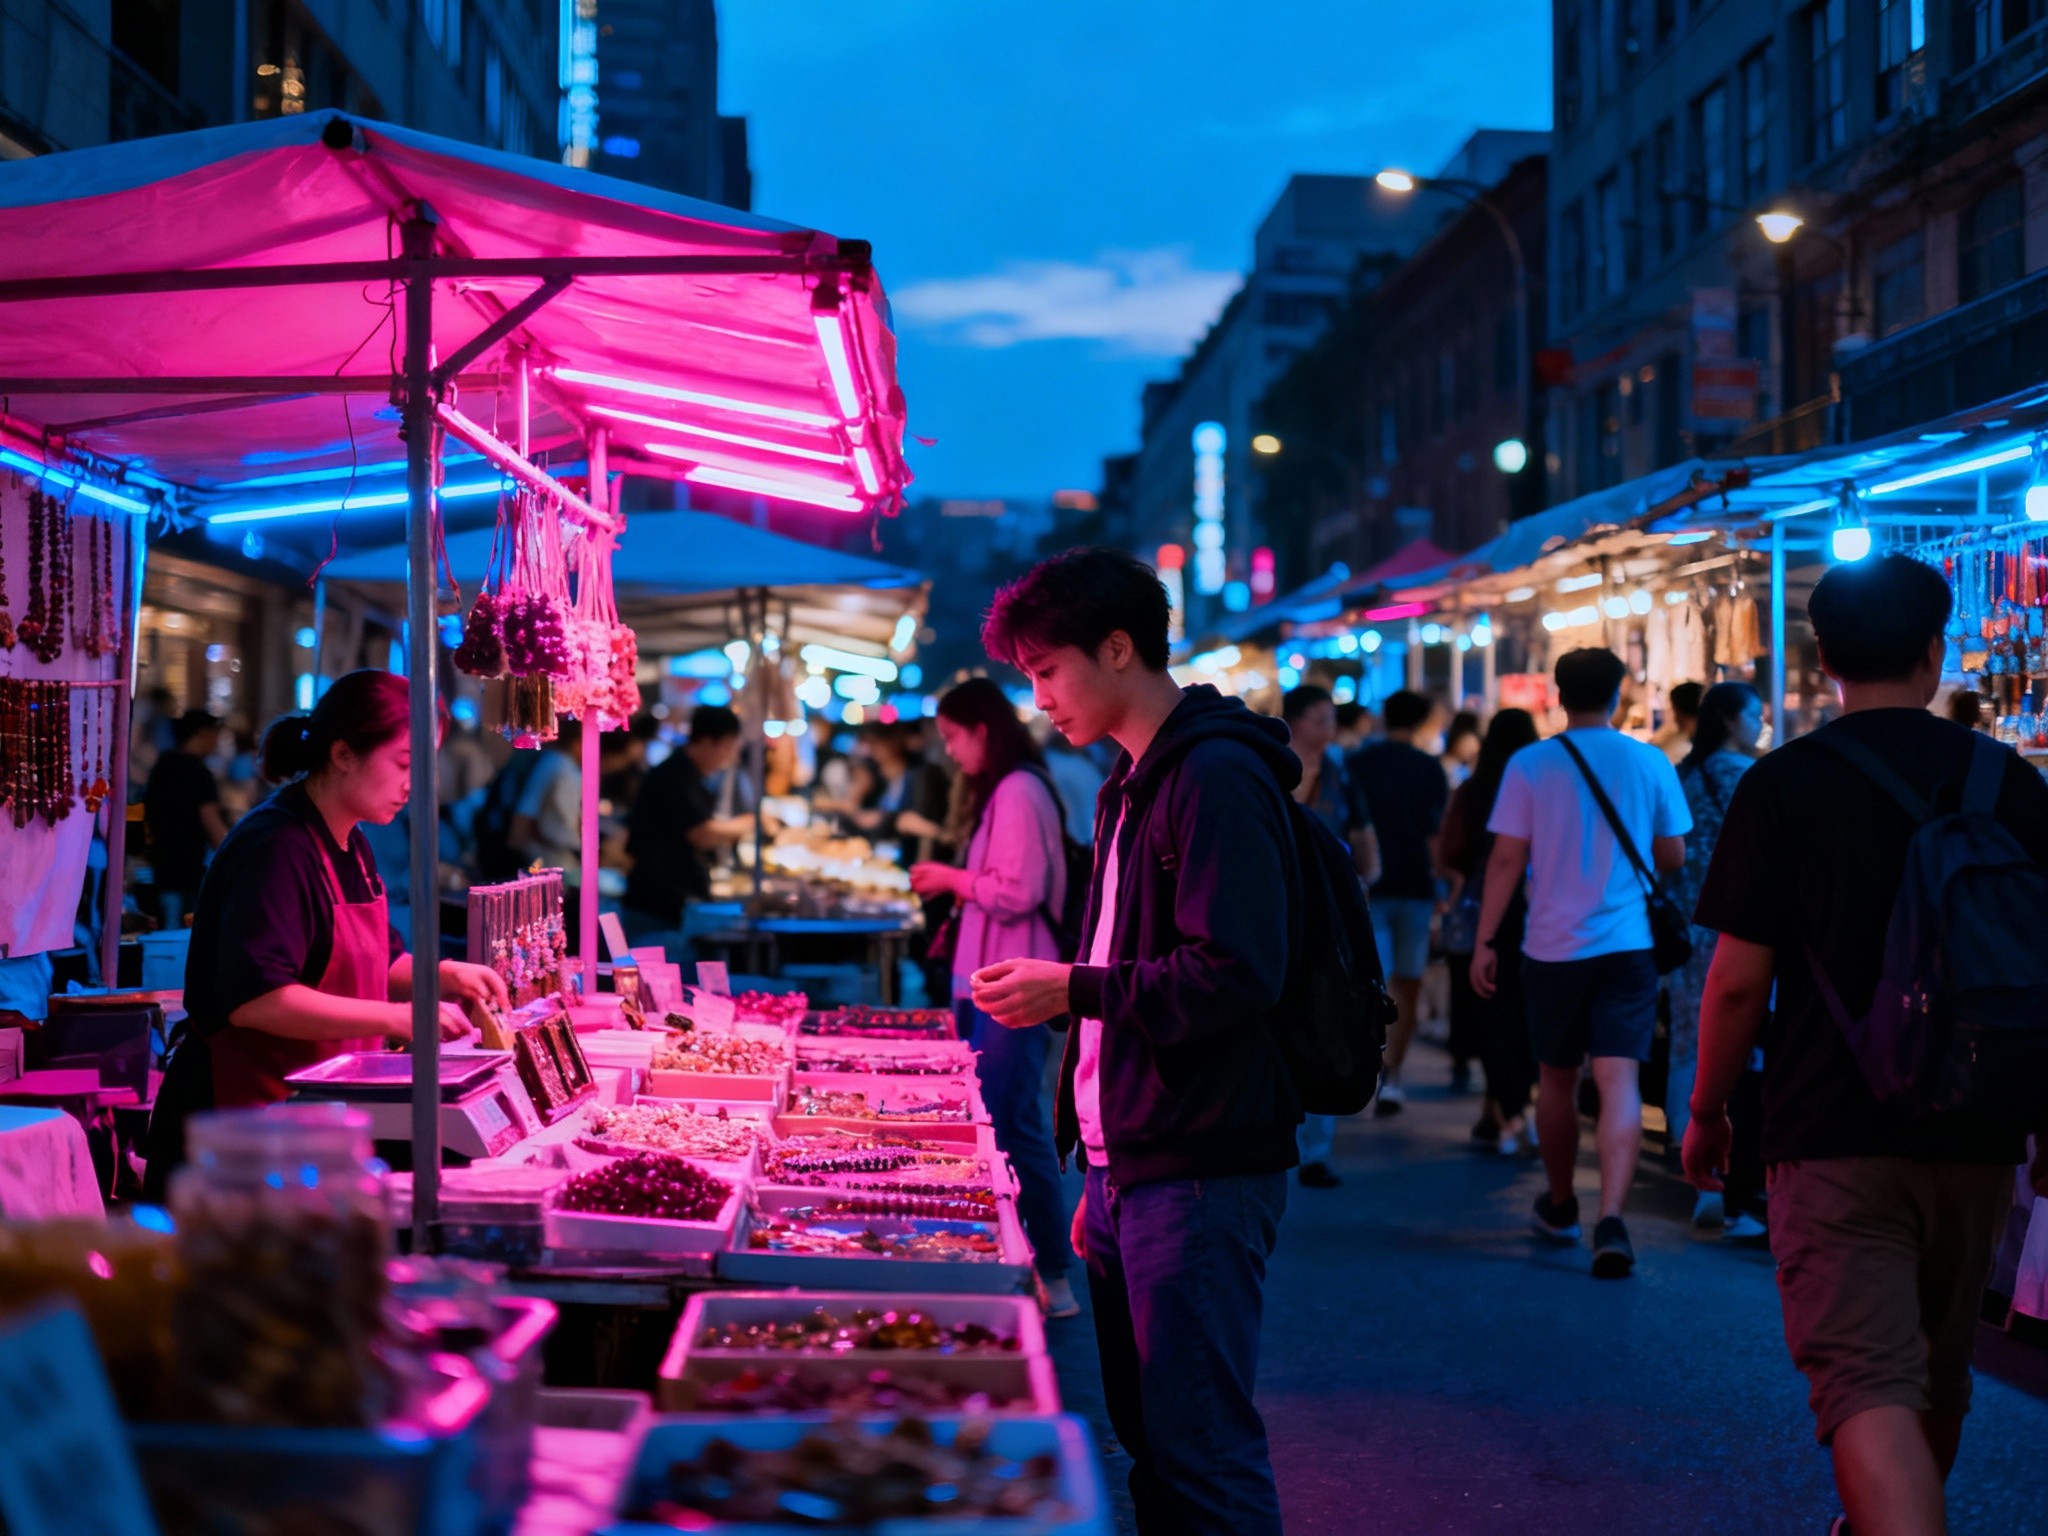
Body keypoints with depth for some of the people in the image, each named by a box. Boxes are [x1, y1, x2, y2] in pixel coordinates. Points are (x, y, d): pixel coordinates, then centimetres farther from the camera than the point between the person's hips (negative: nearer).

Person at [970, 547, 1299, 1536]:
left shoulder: (1214, 777, -13)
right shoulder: (1135, 784, 18)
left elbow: (1237, 974, -23)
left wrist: (1074, 990, -16)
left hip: (1199, 1176, -10)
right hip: (1135, 1171, 10)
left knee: (1202, 1451, -6)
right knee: (1148, 1442, 14)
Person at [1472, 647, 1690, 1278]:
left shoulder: (1530, 765, -3)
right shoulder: (1650, 763, 1)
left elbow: (1506, 859, -4)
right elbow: (1672, 857, 8)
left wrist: (1484, 942, 2)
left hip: (1553, 946, 0)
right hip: (1627, 944, 0)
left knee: (1556, 1080, 16)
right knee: (1619, 1082, -6)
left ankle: (1560, 1205, 32)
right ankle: (1611, 1219, -20)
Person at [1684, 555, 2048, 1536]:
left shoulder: (1784, 784, -7)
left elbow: (1739, 978, -9)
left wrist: (1706, 1111, 5)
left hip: (1835, 1135, -4)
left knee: (1869, 1390, -8)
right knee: (1939, 1378, 23)